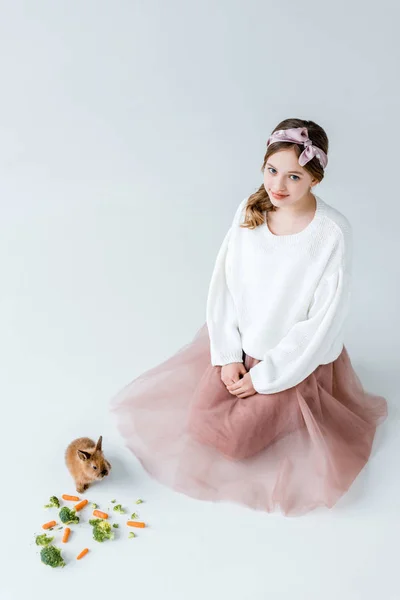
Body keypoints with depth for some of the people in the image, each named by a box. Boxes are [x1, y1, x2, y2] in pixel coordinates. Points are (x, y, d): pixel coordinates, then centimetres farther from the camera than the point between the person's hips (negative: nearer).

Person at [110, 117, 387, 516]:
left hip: (294, 359, -4)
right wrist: (228, 355, -9)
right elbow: (224, 283, -4)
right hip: (241, 342, 5)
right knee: (200, 421, -2)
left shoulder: (333, 234, -23)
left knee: (232, 438, -9)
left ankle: (285, 410, 20)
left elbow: (324, 319, -19)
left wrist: (265, 376, -16)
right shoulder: (250, 210, -9)